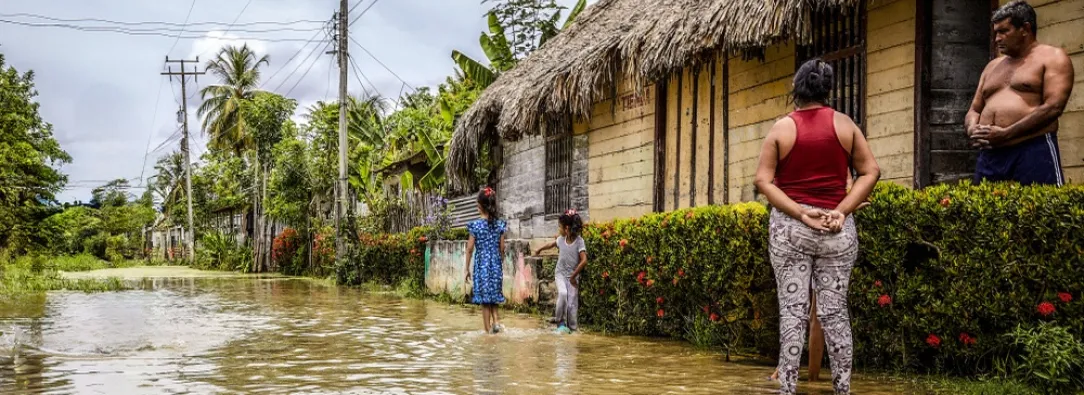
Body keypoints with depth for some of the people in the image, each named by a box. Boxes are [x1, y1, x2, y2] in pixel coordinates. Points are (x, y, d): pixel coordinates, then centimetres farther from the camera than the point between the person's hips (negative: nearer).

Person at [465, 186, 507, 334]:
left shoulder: (476, 225, -10)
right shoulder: (500, 224, -1)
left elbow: (470, 249, -6)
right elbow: (502, 248, 4)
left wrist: (467, 269, 2)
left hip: (481, 264, -3)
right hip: (496, 265, 3)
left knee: (484, 299, 6)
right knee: (494, 294, 18)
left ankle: (488, 329, 9)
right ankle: (496, 321, 1)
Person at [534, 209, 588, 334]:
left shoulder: (579, 241, -15)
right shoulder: (561, 239, -1)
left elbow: (584, 261, -19)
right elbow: (551, 245, 22)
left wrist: (573, 276, -15)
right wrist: (539, 250, 39)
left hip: (573, 276, -2)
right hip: (560, 273, 2)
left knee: (572, 301, -4)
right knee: (562, 293, -23)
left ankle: (572, 327, 7)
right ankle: (560, 321, -9)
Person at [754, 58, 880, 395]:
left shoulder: (781, 128, 0)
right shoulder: (844, 124, 3)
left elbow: (763, 181, -7)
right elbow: (870, 172, -1)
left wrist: (800, 214, -11)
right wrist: (841, 211, -8)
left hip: (789, 228, -1)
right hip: (837, 229, 1)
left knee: (792, 310, 1)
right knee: (835, 310, 4)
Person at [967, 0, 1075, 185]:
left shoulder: (1052, 58, 5)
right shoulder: (992, 66, 26)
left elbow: (1053, 107, -8)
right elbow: (974, 110, 25)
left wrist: (1006, 134, -15)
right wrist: (973, 131, 0)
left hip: (1033, 151, -6)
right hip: (989, 156, 6)